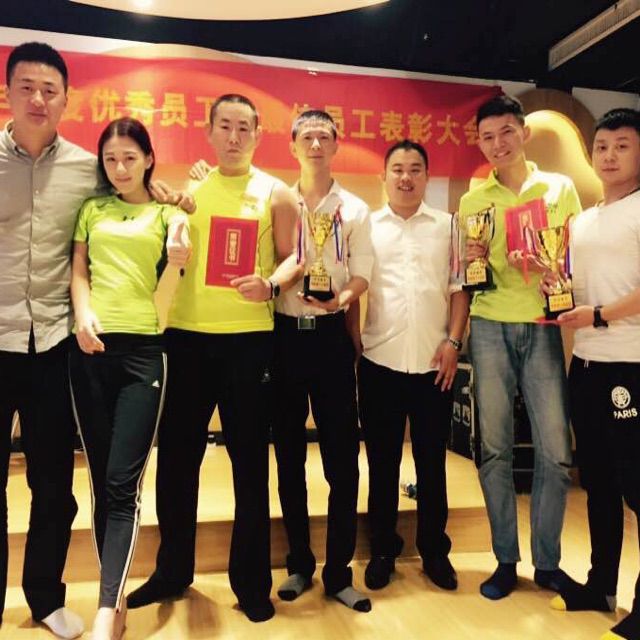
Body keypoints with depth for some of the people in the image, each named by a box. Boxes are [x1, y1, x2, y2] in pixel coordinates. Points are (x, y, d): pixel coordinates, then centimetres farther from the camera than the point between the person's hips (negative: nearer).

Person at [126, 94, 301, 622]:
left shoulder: (275, 194, 5)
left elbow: (294, 257, 1)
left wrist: (271, 284, -18)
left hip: (248, 337, -2)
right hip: (187, 334, 3)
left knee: (250, 459, 4)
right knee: (176, 455, 9)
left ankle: (251, 580, 20)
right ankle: (173, 570, 29)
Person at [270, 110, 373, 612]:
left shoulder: (355, 209, 7)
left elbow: (363, 271, -2)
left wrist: (341, 299, -21)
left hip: (331, 334, -1)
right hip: (284, 333, 1)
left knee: (342, 456, 0)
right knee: (289, 455, 9)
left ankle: (339, 571, 15)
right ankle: (299, 564, 24)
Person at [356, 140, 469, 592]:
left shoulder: (447, 226, 8)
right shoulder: (365, 226, 7)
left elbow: (460, 288, 5)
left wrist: (453, 341, -5)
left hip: (434, 363, 0)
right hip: (380, 362, 0)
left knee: (432, 461, 10)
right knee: (382, 461, 9)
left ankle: (434, 550, 26)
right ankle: (383, 550, 24)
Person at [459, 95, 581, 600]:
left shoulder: (561, 188, 9)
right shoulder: (473, 201, 10)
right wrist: (472, 262, -8)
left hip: (543, 326, 0)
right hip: (491, 327, 1)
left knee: (555, 450, -1)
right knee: (495, 448, 3)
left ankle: (547, 561, 17)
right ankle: (505, 560, 17)